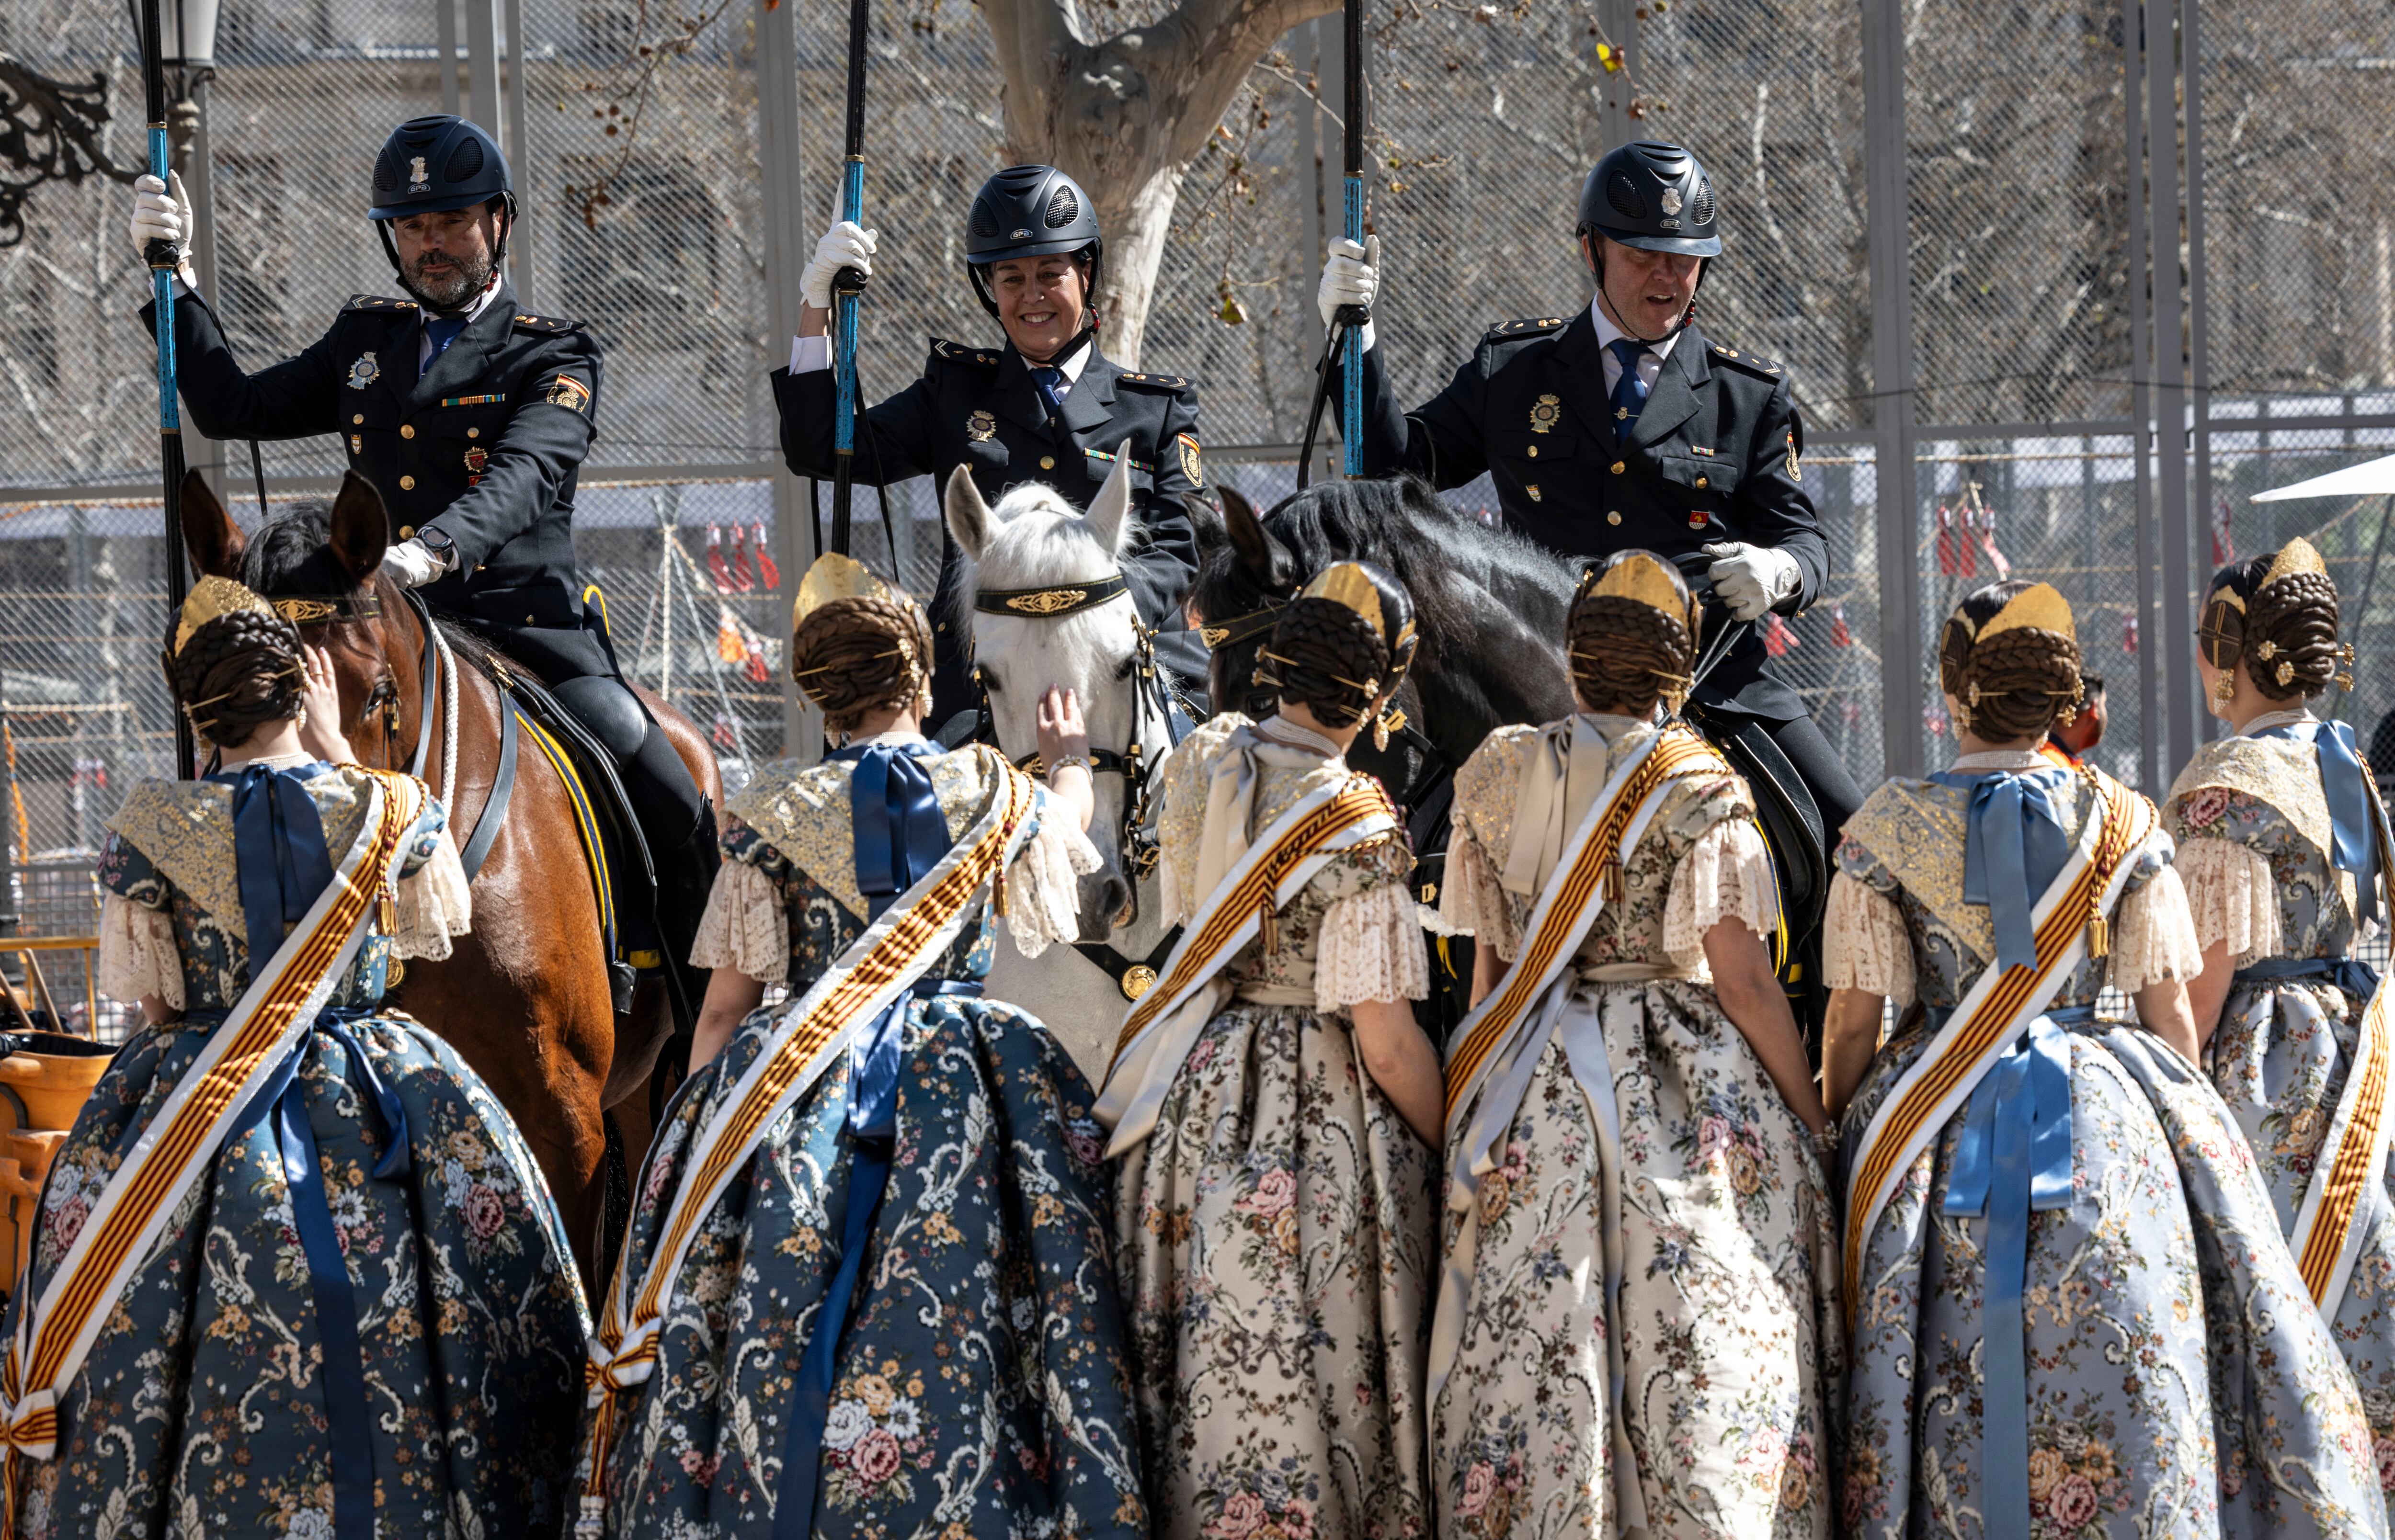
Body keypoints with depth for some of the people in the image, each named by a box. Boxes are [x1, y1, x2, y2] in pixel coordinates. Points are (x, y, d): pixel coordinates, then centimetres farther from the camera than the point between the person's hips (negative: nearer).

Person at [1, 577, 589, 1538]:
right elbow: (435, 925, 14)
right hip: (377, 1105, 1)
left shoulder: (151, 828, -9)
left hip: (195, 1104, -1)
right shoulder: (389, 810, -6)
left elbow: (152, 1002, -3)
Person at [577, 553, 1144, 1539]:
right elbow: (1063, 832, 28)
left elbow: (725, 1007, -1)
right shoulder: (996, 796, 2)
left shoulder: (775, 815, -3)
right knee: (959, 1330, 2)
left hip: (796, 1089, -1)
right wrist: (1069, 763, 49)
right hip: (962, 1091, 1)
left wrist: (707, 1130, 7)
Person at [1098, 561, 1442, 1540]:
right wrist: (1462, 1151, -7)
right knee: (1320, 1380, 3)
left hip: (1197, 1091, 7)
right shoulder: (1358, 827, -20)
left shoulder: (1201, 761, -2)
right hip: (1319, 1117, -7)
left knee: (1202, 1372, 15)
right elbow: (1388, 1045, -18)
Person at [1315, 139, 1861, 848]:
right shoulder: (1512, 368, 10)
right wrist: (1354, 336, 0)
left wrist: (1780, 571, -16)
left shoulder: (1753, 394, 9)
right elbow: (1401, 466, 13)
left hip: (1713, 685, 0)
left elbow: (1803, 537, 9)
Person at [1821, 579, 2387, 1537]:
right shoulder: (2124, 826, -1)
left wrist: (1837, 1133, 9)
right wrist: (2191, 1130, 15)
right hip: (2112, 1133, 1)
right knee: (2136, 1383, 6)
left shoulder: (1887, 828, -4)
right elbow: (2172, 1015, 2)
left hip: (1941, 1131, 0)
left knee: (1954, 1386, 5)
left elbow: (1853, 1024, -3)